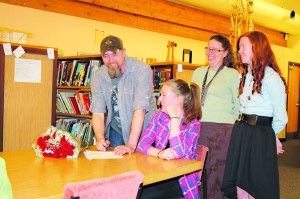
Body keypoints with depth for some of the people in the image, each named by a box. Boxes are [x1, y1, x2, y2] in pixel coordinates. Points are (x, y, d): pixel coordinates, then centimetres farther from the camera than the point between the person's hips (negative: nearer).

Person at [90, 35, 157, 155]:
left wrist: (131, 145, -34)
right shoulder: (98, 76, -8)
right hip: (115, 131, 3)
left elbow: (140, 110, -29)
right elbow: (97, 113, -12)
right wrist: (100, 138, -29)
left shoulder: (142, 70, -22)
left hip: (142, 131, -3)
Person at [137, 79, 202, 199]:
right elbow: (142, 144, -5)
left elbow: (178, 153, -23)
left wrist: (174, 117, -19)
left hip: (181, 180, -4)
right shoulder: (159, 116, 4)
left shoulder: (193, 124, -8)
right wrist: (160, 153, -26)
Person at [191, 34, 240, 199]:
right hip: (197, 128, 5)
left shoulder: (232, 74, 0)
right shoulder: (198, 72, 14)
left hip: (222, 130, -4)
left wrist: (231, 125, 2)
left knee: (217, 172, 1)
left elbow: (238, 105, 3)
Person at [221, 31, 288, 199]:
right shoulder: (245, 76, 13)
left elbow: (280, 116, -9)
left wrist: (271, 136, 6)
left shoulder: (271, 77, -12)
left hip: (261, 136, -7)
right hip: (241, 131, 7)